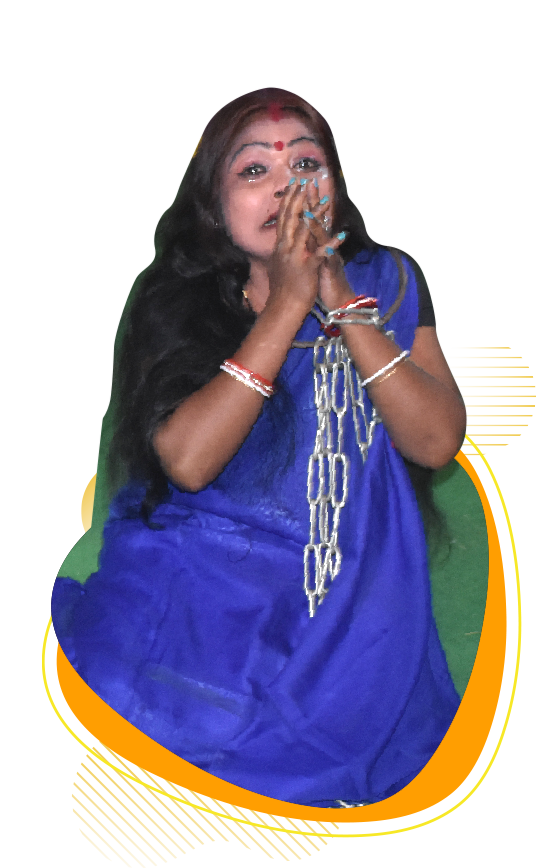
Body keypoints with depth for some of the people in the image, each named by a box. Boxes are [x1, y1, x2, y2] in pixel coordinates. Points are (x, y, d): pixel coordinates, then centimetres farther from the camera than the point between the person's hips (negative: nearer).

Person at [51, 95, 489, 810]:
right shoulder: (175, 303, -4)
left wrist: (344, 304, -17)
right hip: (196, 587, -1)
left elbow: (437, 443, -9)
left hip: (349, 588, 2)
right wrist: (287, 303, -21)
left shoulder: (386, 281, 2)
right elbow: (187, 460, -20)